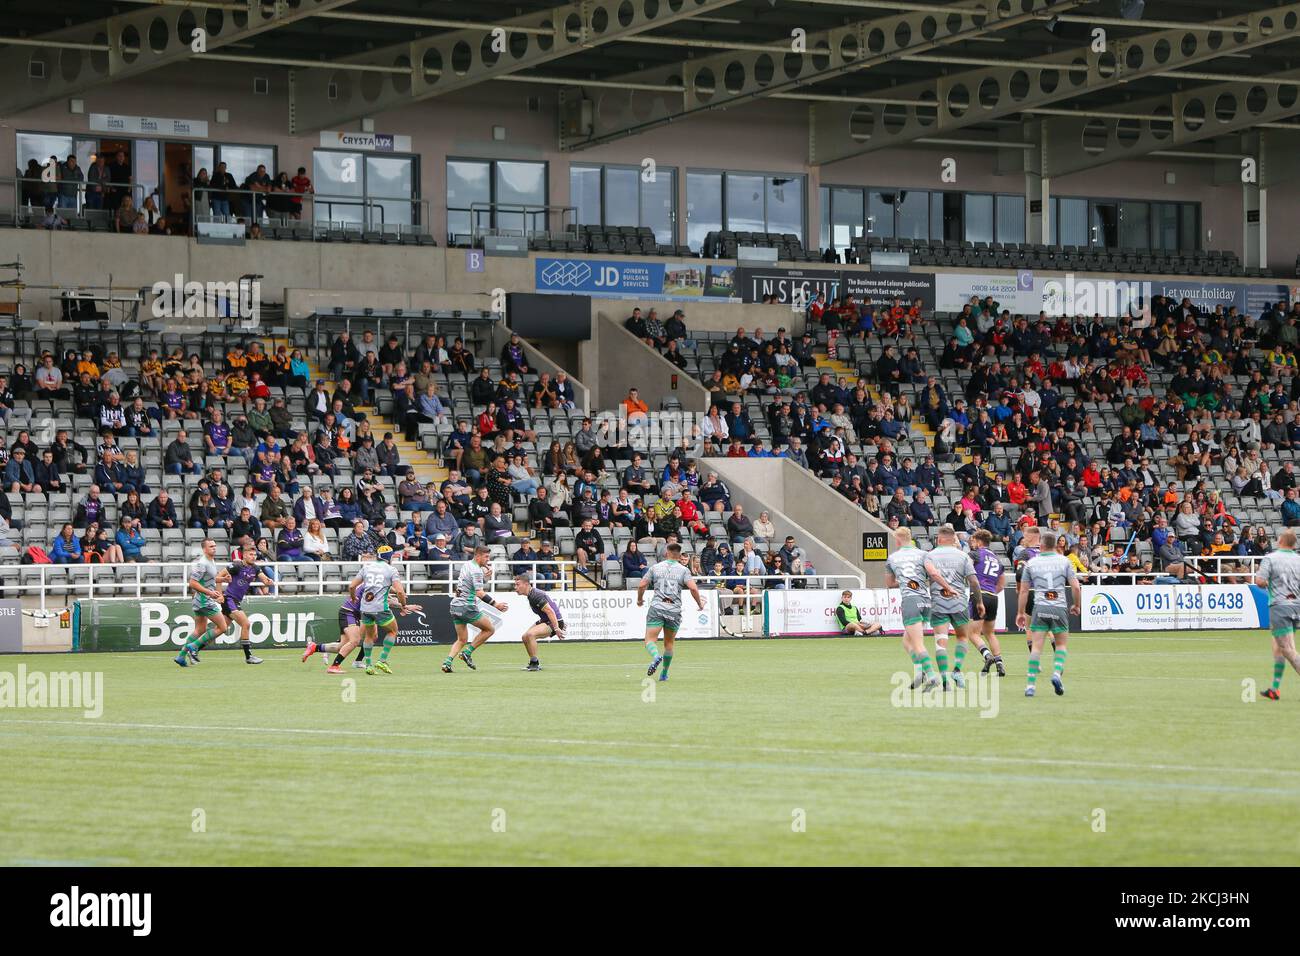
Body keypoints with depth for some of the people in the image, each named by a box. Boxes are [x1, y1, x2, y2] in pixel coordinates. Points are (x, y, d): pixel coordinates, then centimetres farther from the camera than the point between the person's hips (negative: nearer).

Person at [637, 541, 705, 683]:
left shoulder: (656, 568, 7)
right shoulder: (683, 570, 3)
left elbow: (642, 585, 4)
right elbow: (693, 588, -9)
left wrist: (639, 600, 22)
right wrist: (700, 604, 6)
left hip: (656, 608, -1)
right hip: (674, 610, 1)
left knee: (650, 640, -6)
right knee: (669, 643, 16)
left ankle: (656, 656, -38)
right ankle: (664, 674, 20)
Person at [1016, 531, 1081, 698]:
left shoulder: (1031, 563, 7)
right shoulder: (1064, 561, 5)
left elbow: (1024, 590, 7)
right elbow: (1076, 587, 1)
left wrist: (1021, 612, 15)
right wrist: (1077, 605, 17)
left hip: (1040, 608, 0)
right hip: (1060, 608, 0)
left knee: (1036, 647, 0)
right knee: (1061, 644, 15)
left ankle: (1031, 685, -7)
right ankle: (1057, 673, -8)